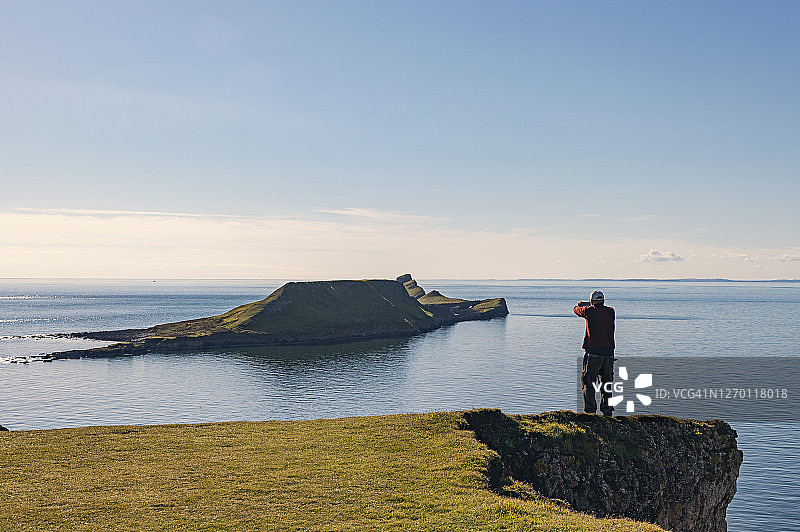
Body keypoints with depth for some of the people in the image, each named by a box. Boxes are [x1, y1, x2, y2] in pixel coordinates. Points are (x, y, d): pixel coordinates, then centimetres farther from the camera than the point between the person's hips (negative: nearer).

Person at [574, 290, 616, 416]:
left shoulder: (590, 311, -4)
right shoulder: (610, 312, 5)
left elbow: (577, 309, 13)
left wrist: (581, 305, 37)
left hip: (593, 351, -4)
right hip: (608, 352, 4)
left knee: (588, 382, 2)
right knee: (607, 382, 14)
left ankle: (591, 410, -6)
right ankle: (607, 410, 14)